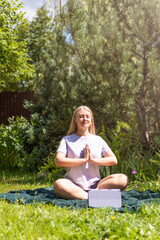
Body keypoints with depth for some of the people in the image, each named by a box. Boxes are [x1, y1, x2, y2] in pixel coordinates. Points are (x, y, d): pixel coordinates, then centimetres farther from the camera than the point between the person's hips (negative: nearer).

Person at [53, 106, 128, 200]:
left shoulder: (98, 140, 16)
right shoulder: (67, 140, 9)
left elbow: (113, 160, 6)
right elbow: (58, 160, -8)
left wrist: (93, 159, -8)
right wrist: (84, 160, -10)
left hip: (95, 184, 2)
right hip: (74, 185, -2)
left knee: (123, 179, -22)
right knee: (58, 184, -37)